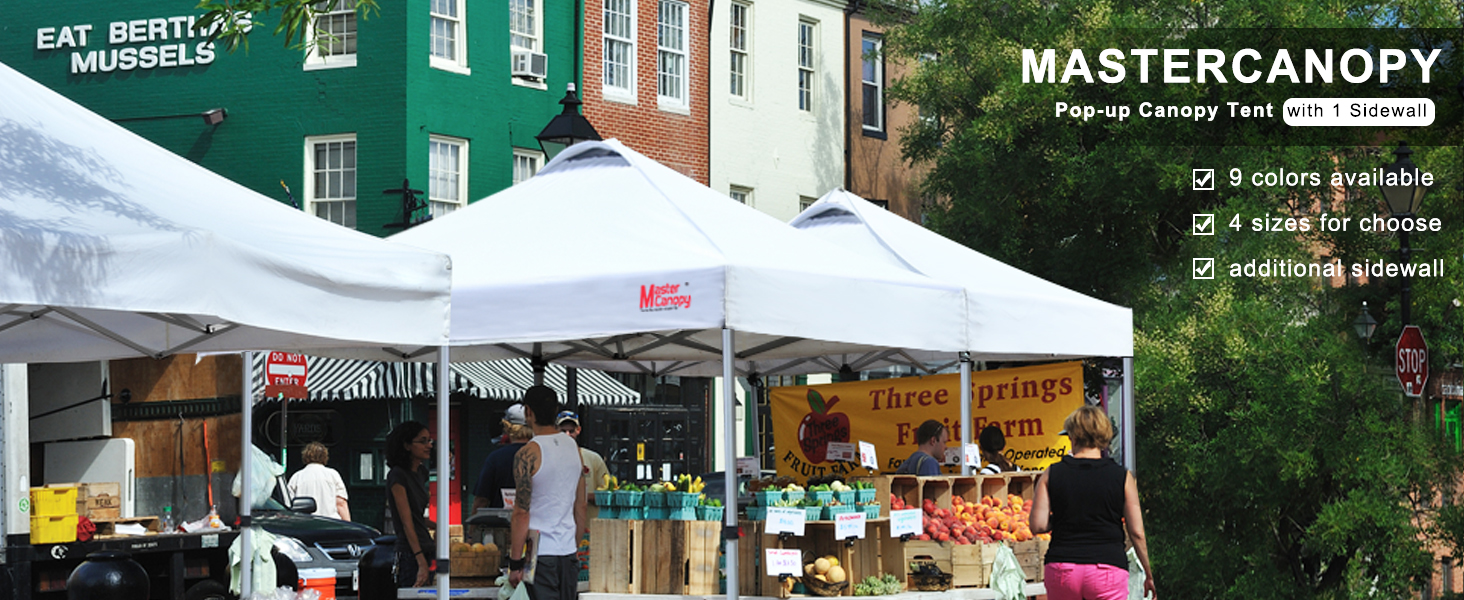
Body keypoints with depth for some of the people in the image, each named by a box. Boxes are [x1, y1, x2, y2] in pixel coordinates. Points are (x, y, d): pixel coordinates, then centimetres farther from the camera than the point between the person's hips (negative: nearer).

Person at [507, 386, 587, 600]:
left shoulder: (528, 454, -12)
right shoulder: (573, 447, 8)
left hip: (540, 552, -6)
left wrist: (515, 562, -10)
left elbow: (522, 513, -14)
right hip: (568, 550, 6)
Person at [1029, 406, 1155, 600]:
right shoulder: (1122, 476, 0)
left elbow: (1038, 525, -2)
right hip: (1107, 565, -2)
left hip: (1061, 567, 2)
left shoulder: (1052, 475, 2)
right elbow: (1136, 533, 2)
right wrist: (1148, 574, 14)